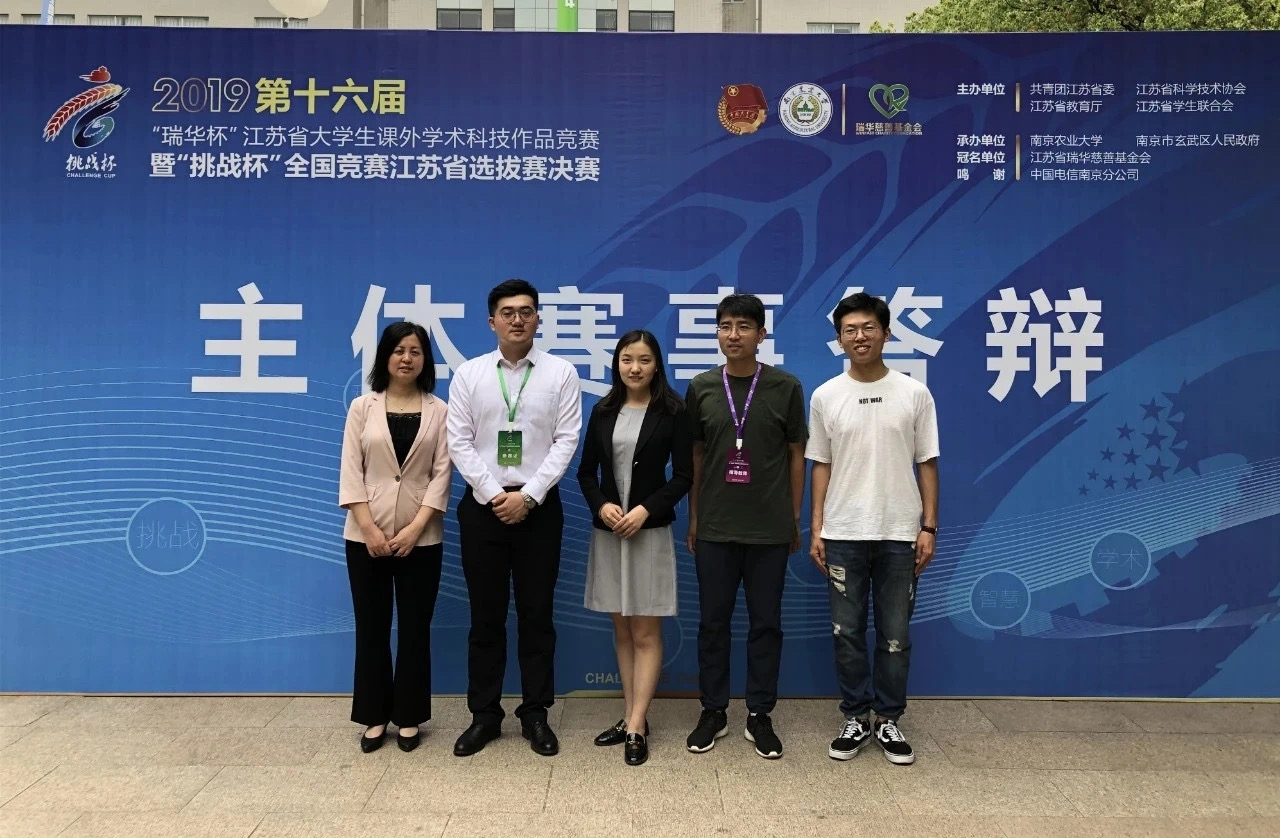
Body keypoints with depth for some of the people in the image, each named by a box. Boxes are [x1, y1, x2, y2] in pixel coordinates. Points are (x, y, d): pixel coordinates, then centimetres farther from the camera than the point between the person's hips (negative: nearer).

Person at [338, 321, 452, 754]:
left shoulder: (439, 411, 2)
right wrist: (369, 529, -11)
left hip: (421, 537, 0)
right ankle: (375, 716, 20)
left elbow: (442, 475, -3)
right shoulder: (362, 407, 3)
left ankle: (408, 718, 18)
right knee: (371, 627, 7)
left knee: (415, 628, 6)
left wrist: (414, 529, -12)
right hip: (367, 536, 1)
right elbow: (351, 472, -2)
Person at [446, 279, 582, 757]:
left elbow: (566, 440, -5)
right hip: (482, 506, 1)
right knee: (486, 616, 8)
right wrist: (493, 495, -9)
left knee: (536, 615, 7)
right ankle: (484, 715, 20)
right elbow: (459, 443, 0)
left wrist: (528, 495, -12)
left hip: (539, 506, -1)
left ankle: (535, 715, 20)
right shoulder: (468, 375, 3)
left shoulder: (561, 373, 0)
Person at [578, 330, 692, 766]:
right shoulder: (603, 411, 7)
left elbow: (683, 476, -6)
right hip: (607, 531, 4)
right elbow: (586, 471, 8)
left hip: (651, 531, -4)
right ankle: (630, 716, 22)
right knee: (621, 629, 11)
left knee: (646, 634, 0)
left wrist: (647, 509, -18)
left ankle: (636, 728, 5)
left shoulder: (672, 412, -4)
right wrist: (601, 505, -10)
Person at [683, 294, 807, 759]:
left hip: (769, 529, -1)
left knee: (765, 622, 8)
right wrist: (693, 517, 7)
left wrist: (795, 519, 3)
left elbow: (796, 455, 3)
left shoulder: (785, 387, -2)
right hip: (714, 528, 1)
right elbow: (695, 455, 8)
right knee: (713, 621, 9)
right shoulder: (702, 388, 2)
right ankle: (713, 712, 23)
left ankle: (759, 716, 22)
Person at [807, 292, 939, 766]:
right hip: (843, 533, 1)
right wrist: (816, 529, 2)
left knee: (895, 634, 7)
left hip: (899, 533, 0)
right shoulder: (826, 396, 2)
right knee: (847, 632, 7)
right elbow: (821, 466, 6)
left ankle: (889, 721, 22)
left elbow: (927, 464, 3)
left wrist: (928, 526, -2)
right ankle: (855, 719, 21)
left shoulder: (914, 394, 0)